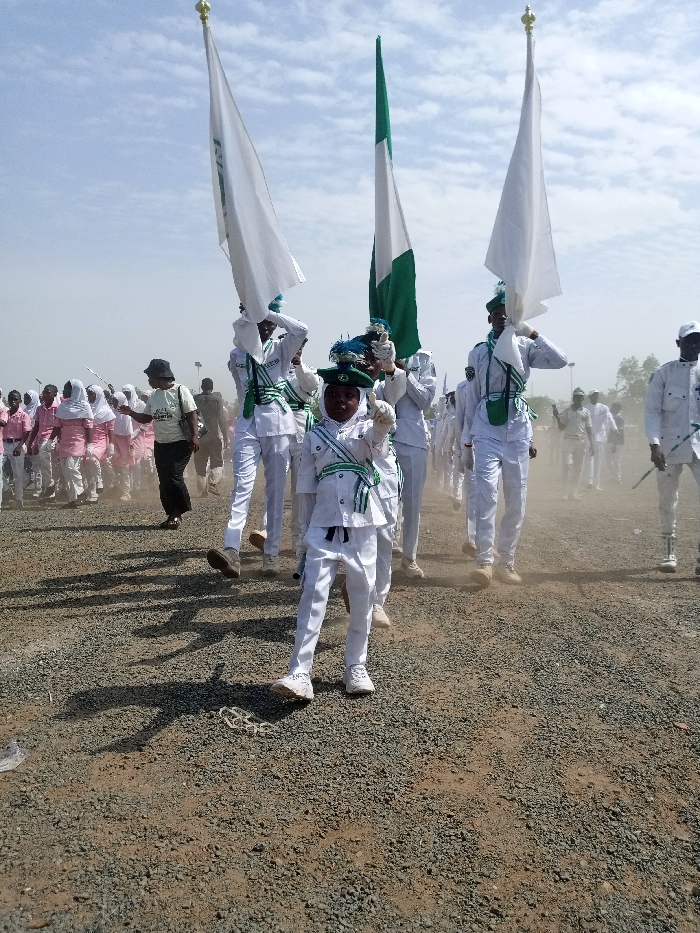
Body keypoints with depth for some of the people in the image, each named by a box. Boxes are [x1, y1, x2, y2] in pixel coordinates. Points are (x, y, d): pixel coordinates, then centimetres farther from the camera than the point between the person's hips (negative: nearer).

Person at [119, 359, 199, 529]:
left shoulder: (180, 391, -8)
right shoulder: (154, 396, 11)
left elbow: (192, 414, -10)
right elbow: (146, 418, 16)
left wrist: (195, 435, -19)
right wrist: (131, 413, -1)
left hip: (180, 443, -7)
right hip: (160, 445, 7)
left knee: (174, 476, -15)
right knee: (164, 481, 5)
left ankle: (177, 512, -1)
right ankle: (172, 515, 14)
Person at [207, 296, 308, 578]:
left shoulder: (281, 348, 5)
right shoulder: (237, 355, 12)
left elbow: (301, 330, -14)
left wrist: (268, 311, -10)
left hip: (278, 424, -1)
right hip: (247, 423, 1)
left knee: (276, 490, 1)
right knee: (242, 485, -13)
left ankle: (271, 553, 7)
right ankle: (231, 550, -25)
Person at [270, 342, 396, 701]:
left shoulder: (367, 429, 2)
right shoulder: (314, 437, 6)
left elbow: (376, 443, -24)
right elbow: (308, 490, 9)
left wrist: (383, 422, -47)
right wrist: (306, 533, 9)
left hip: (361, 528, 0)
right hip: (323, 529, 1)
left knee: (361, 600, 8)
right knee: (313, 595, -7)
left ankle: (355, 668, 24)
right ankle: (299, 673, -6)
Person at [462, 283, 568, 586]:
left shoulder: (526, 347, 4)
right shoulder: (478, 353, 6)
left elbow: (560, 361, -14)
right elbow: (471, 399, 9)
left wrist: (532, 333, -18)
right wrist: (467, 442, 9)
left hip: (518, 429, 1)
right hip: (487, 430, -1)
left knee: (516, 499, 5)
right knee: (487, 492, -16)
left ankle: (507, 562, 17)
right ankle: (484, 561, -15)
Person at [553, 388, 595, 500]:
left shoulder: (586, 412, 9)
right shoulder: (567, 411, 4)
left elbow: (588, 428, 10)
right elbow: (561, 428, 1)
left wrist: (591, 444, 4)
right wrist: (557, 417, -15)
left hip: (581, 442, 2)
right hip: (569, 441, -2)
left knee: (578, 468, 2)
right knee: (566, 465, -12)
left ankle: (574, 492, 10)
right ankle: (566, 490, 0)